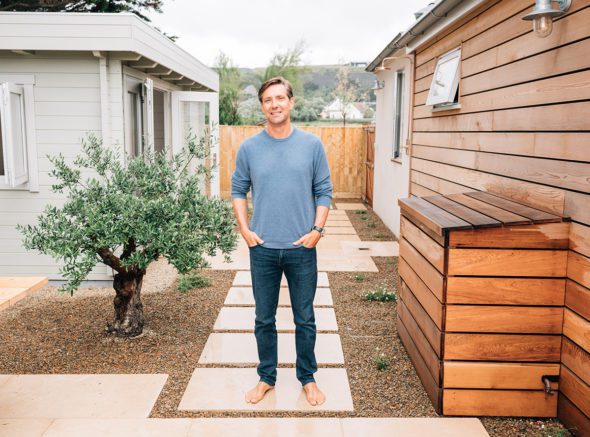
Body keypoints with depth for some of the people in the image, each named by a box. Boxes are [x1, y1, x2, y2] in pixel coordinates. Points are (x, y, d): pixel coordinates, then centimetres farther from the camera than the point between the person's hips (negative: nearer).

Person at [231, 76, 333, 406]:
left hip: (302, 248, -1)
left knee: (305, 320, 10)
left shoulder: (312, 145, -1)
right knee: (264, 320, 12)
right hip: (263, 248, 1)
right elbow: (238, 191, 9)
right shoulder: (249, 148, 1)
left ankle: (308, 378, 29)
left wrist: (317, 229, -8)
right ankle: (267, 378, 30)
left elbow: (324, 192, 2)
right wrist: (244, 229, -1)